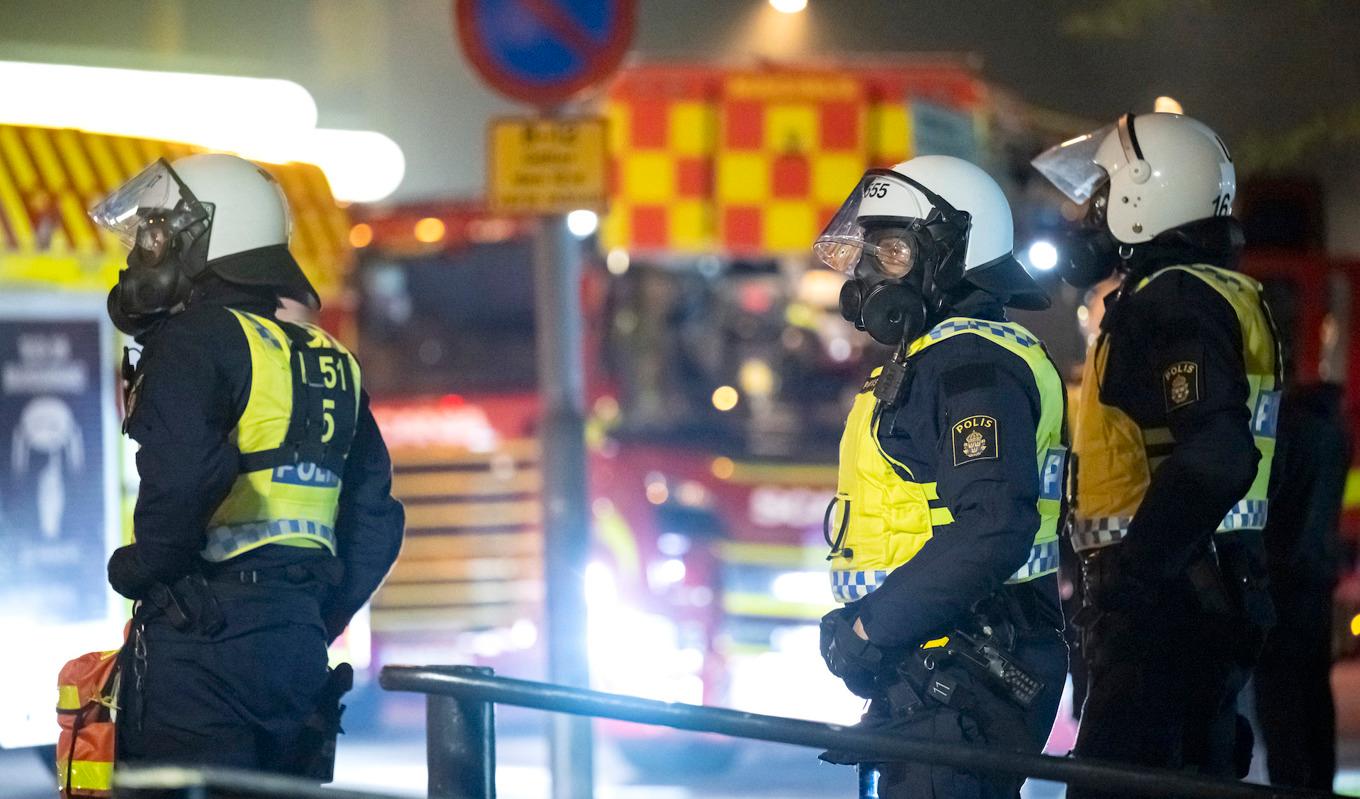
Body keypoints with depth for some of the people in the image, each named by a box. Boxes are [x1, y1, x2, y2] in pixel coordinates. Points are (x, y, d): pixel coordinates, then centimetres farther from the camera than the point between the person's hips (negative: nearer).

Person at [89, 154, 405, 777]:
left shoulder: (192, 340, -6)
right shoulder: (331, 362, 18)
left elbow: (185, 479, -23)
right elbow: (375, 520, 17)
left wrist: (137, 570, -7)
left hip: (201, 641, -8)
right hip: (300, 648, 8)